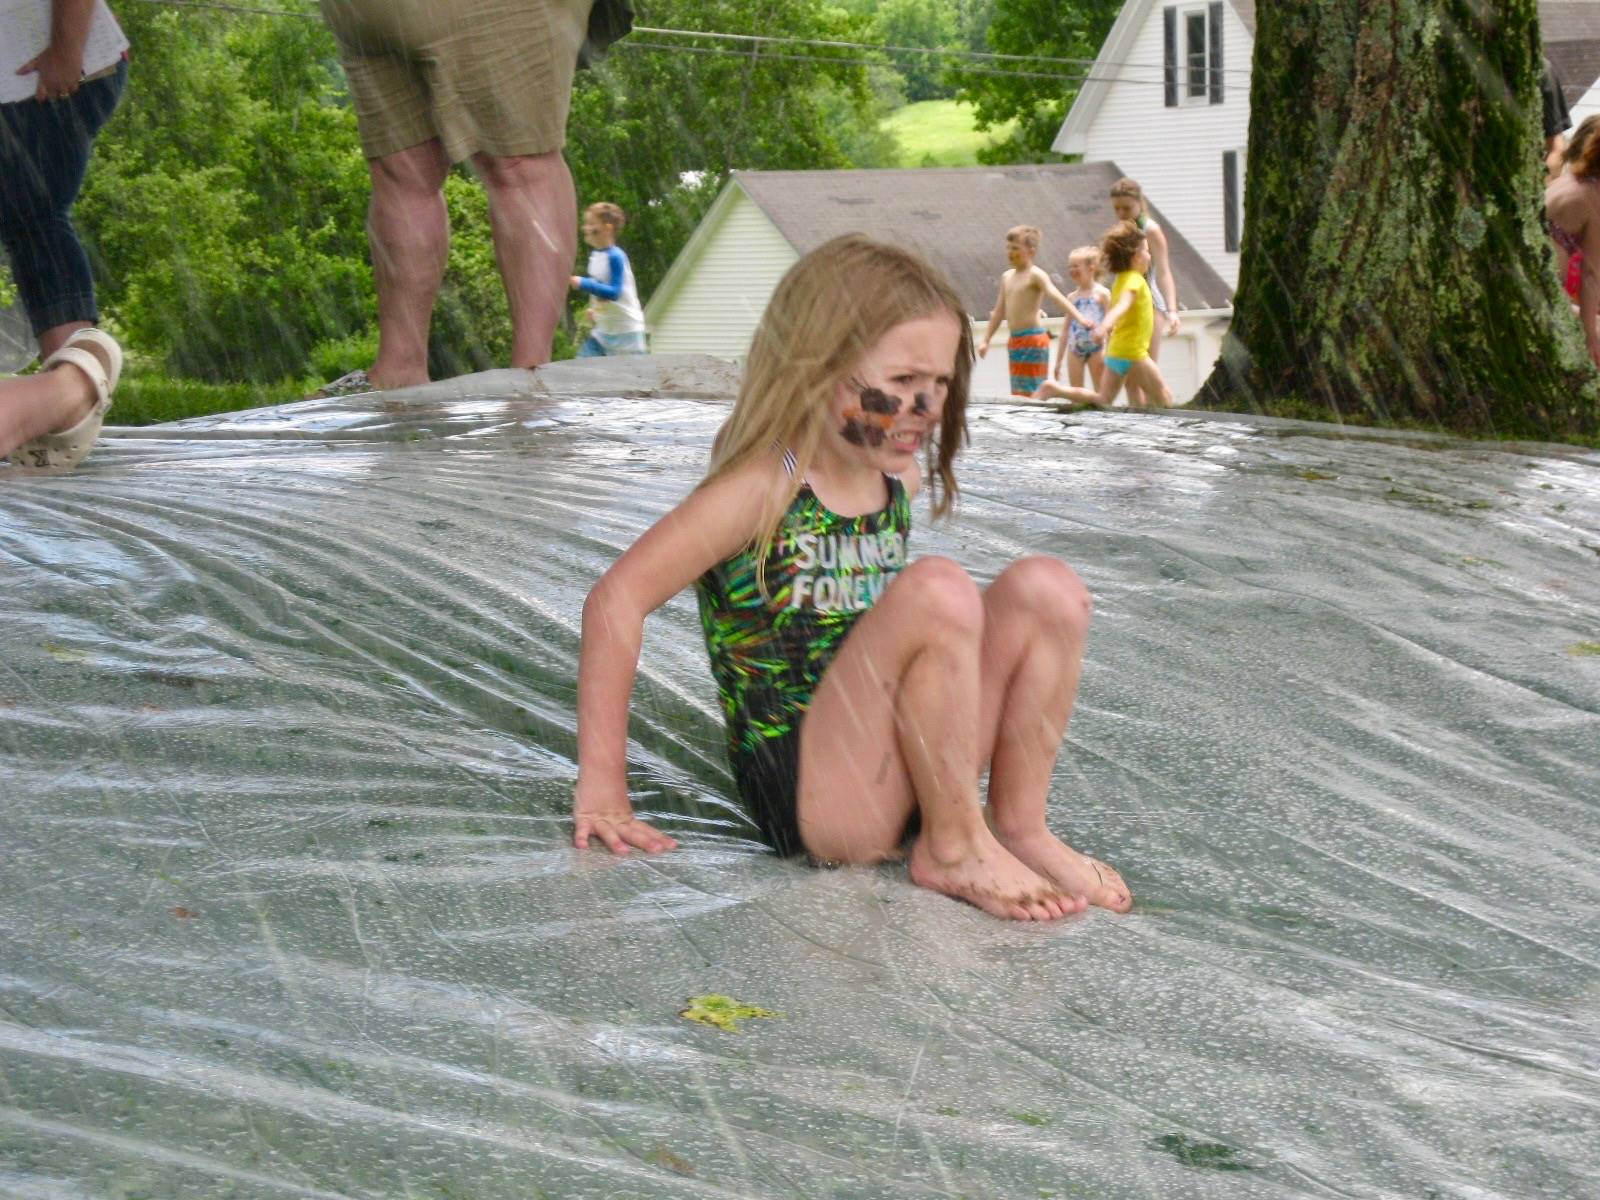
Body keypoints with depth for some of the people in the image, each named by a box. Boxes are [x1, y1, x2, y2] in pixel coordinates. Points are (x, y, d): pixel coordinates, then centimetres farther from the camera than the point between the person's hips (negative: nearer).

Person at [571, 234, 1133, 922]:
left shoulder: (898, 479, 9)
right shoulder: (764, 488, -13)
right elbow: (617, 600, -17)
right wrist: (602, 790, -16)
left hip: (885, 778, 7)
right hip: (797, 790, -7)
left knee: (1047, 590, -7)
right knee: (939, 590, -28)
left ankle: (1020, 825, 0)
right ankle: (953, 848, -14)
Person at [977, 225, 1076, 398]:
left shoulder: (1035, 275, -9)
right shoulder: (1007, 277, 15)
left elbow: (1056, 296, -23)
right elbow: (999, 311, 22)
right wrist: (986, 340, 21)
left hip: (1033, 340, -8)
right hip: (1014, 340, 8)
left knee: (1031, 394, -9)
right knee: (1018, 396, 10)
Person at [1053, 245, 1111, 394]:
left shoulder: (1102, 294, -3)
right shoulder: (1071, 297, 11)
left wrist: (1108, 352, -12)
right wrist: (1059, 360, 15)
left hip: (1096, 347, -5)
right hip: (1075, 349, 5)